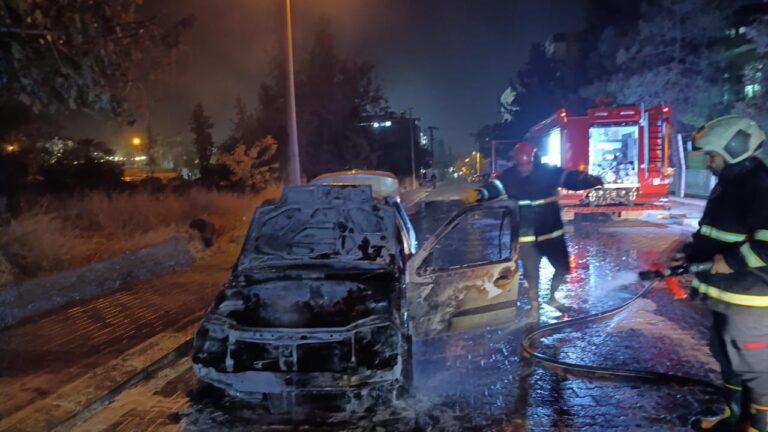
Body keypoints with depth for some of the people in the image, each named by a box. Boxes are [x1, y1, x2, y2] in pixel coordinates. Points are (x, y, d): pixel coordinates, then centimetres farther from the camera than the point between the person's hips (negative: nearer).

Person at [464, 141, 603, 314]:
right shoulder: (509, 177, -8)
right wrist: (478, 194, -40)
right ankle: (534, 307, 27)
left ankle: (552, 297, 41)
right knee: (531, 273, 5)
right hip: (527, 236, -2)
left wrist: (590, 180, -30)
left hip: (552, 232, 2)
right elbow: (493, 188, -19)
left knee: (563, 267, 14)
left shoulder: (549, 172, -6)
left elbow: (572, 178, -10)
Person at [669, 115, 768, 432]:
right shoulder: (727, 186, 12)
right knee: (728, 358, 22)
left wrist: (733, 261, -23)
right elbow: (710, 233, 22)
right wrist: (689, 255, 10)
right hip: (726, 294, 10)